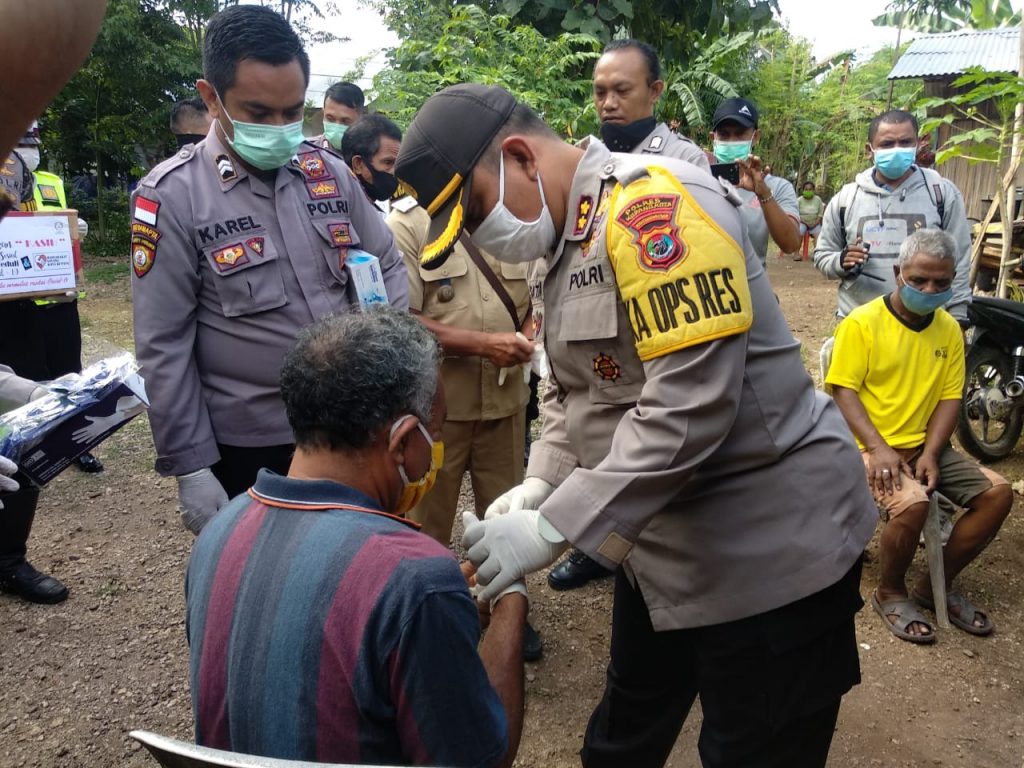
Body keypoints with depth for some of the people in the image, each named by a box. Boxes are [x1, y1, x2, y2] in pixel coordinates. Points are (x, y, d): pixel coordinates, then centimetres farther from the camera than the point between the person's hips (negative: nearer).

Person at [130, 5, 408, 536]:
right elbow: (164, 346, -11)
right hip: (247, 445, -3)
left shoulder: (329, 172, 0)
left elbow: (386, 266, 10)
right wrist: (190, 467, -10)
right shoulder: (172, 196, -13)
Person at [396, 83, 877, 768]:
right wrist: (539, 487, -1)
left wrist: (553, 528, -24)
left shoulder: (653, 203, -20)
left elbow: (688, 403, -28)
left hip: (766, 553, -9)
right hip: (661, 546, 9)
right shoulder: (564, 240, 10)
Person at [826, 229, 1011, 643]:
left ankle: (937, 583, 9)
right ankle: (889, 593, -1)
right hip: (872, 446, -6)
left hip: (927, 445, 6)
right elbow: (843, 390, -13)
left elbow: (950, 397, 3)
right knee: (912, 504, -31)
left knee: (998, 493, -9)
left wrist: (930, 454, -11)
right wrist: (878, 447, -23)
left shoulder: (949, 329, 7)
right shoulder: (862, 323, -10)